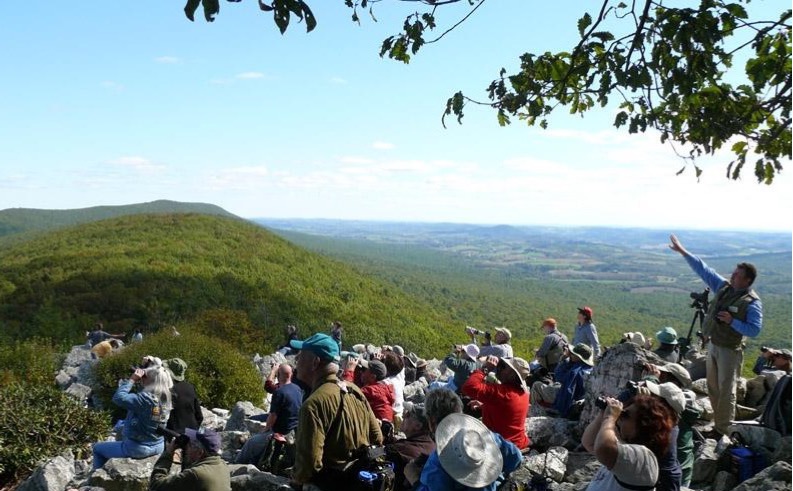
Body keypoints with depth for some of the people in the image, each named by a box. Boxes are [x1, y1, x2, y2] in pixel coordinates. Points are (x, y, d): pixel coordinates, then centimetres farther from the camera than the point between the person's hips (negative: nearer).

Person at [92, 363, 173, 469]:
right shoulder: (166, 398, -5)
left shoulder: (145, 398, -29)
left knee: (97, 448, 14)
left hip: (139, 448, -8)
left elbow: (118, 398, -33)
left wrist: (131, 380, -22)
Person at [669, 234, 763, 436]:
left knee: (726, 391, -3)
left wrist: (732, 321, -29)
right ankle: (718, 424, 28)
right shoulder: (723, 286, 1)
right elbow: (703, 269, 4)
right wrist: (683, 251, 1)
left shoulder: (752, 302, -16)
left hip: (730, 350, -7)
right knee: (713, 388, 15)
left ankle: (724, 431, 6)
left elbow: (754, 330, -21)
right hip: (712, 345, 7)